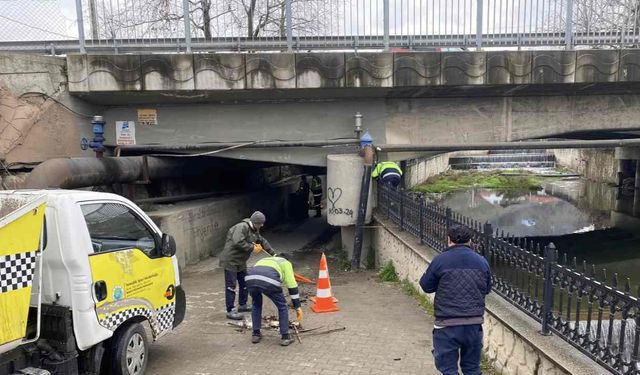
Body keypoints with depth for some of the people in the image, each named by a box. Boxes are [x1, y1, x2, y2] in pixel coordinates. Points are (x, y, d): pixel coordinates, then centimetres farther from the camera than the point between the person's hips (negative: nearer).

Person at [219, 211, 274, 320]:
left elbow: (262, 241, 19)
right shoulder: (242, 227, -22)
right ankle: (230, 311, 1)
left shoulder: (254, 230, 10)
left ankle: (242, 305, 32)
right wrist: (252, 248, -23)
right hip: (230, 261, -10)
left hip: (241, 261, 10)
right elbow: (238, 242, -33)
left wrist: (273, 253, 15)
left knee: (244, 283, 17)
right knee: (231, 286, -5)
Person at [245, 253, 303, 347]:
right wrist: (297, 306, 22)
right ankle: (285, 337, 24)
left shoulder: (264, 260, 44)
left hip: (250, 279, 5)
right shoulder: (286, 263, 31)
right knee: (282, 307, 20)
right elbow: (292, 285, 20)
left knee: (256, 305, 34)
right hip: (269, 281, -4)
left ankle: (255, 334, 37)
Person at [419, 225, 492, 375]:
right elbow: (487, 289, 14)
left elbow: (426, 286, -1)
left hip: (448, 324, -4)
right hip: (474, 323, 4)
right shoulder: (482, 261, 2)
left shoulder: (440, 260, -10)